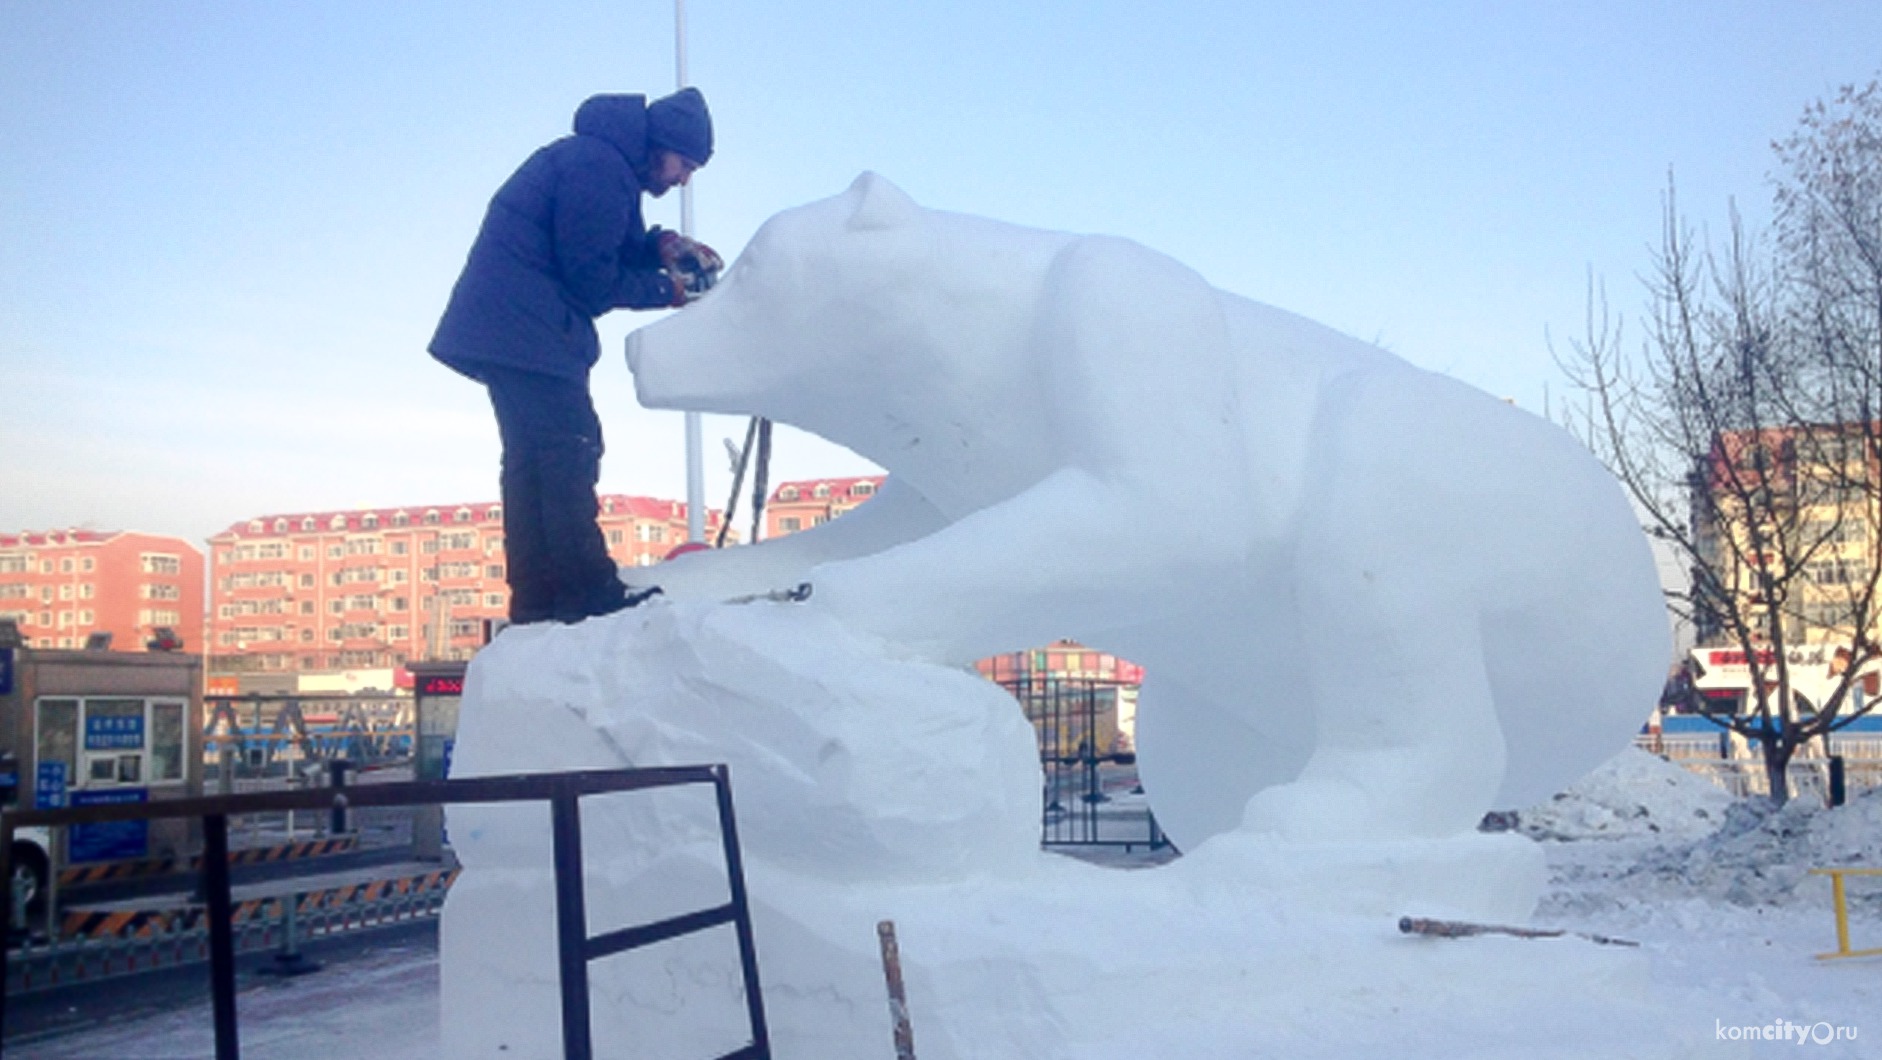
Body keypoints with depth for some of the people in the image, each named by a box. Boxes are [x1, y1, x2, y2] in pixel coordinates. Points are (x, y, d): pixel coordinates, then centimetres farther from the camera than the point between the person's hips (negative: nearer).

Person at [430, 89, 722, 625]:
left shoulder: (609, 163, 16)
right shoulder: (598, 168, -17)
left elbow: (611, 247, 19)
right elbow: (593, 282, -17)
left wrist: (661, 245, 1)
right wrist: (666, 289, -7)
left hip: (502, 328, 11)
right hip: (525, 332, -11)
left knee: (532, 459, 10)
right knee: (569, 449, -12)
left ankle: (537, 599, 13)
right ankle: (588, 592, -13)